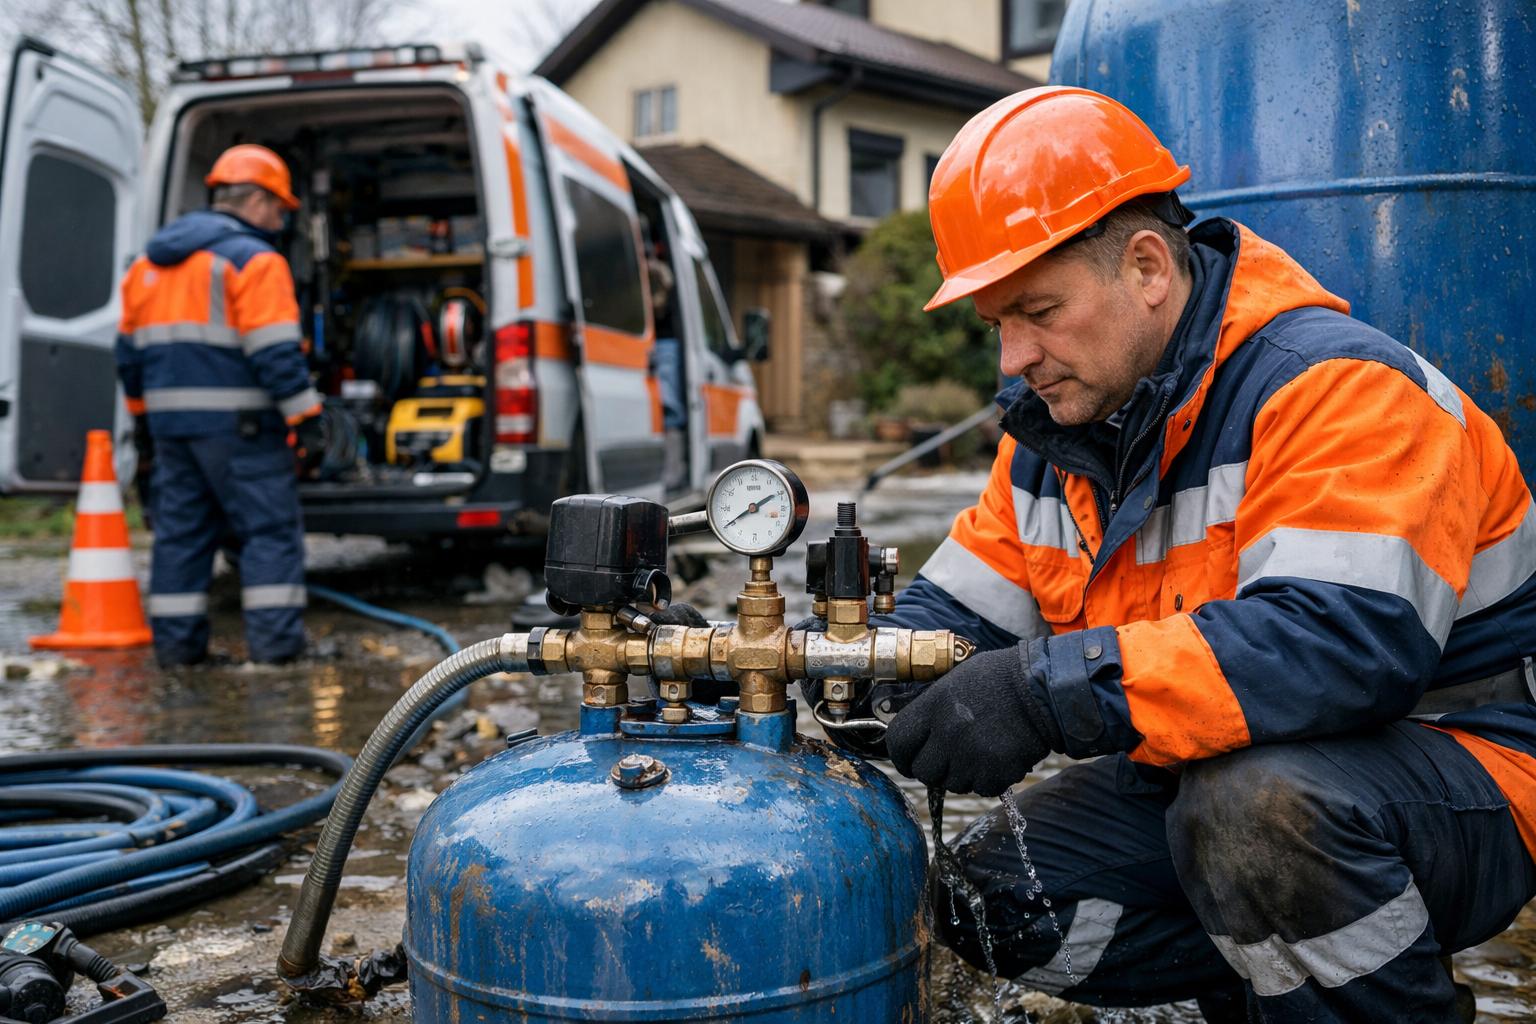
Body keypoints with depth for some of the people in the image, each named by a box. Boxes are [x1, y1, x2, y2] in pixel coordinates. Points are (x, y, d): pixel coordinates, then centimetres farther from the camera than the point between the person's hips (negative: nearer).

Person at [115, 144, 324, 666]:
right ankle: (273, 637, -4)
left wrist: (143, 417, 26)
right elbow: (275, 352, -17)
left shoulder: (150, 262, 17)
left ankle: (176, 641, 12)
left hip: (171, 418, 7)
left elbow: (130, 349, 20)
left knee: (180, 528, 11)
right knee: (270, 527, -1)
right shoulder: (253, 260, -9)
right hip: (236, 423, -7)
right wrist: (305, 418, -14)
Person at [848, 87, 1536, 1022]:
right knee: (986, 891, -6)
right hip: (1212, 768, 8)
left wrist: (1051, 693, -40)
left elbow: (1346, 641, -36)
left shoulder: (1331, 385, -22)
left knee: (1253, 798, -37)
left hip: (1459, 765, -7)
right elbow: (956, 612, 6)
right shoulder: (1053, 431, 4)